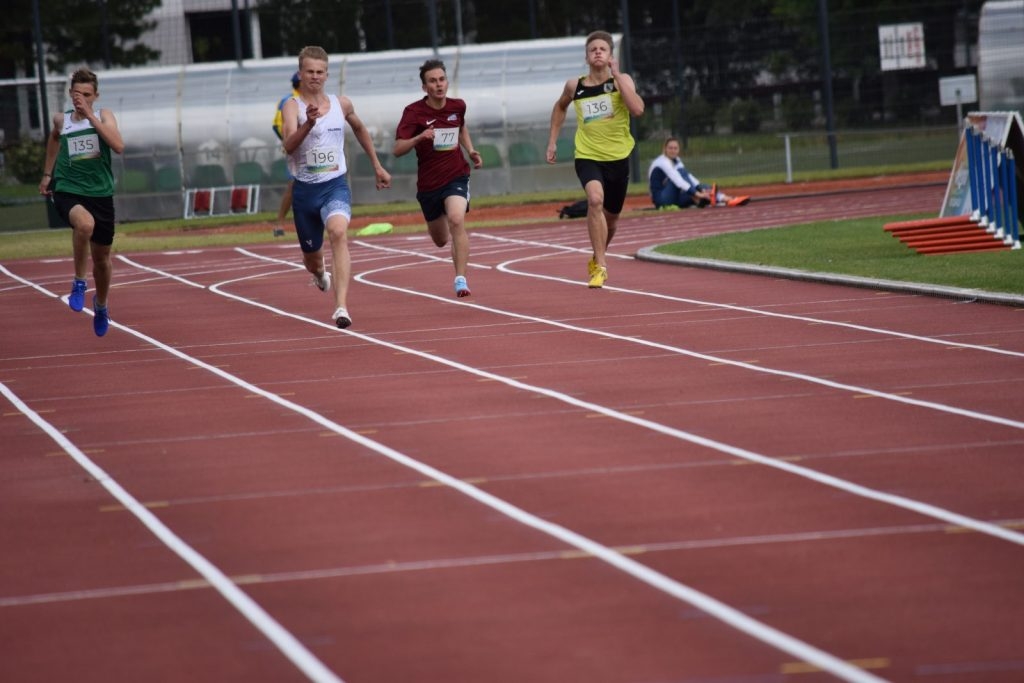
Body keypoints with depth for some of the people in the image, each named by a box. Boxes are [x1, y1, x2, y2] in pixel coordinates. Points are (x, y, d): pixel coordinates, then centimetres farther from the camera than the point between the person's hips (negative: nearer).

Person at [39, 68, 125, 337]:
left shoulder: (103, 116, -2)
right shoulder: (61, 120, 3)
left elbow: (118, 146, -21)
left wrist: (90, 115, -23)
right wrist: (47, 174, 29)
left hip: (100, 193, 1)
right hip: (67, 192, -1)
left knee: (102, 258, 14)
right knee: (85, 223, -37)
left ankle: (101, 305, 43)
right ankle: (79, 283, -18)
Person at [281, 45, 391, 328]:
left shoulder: (342, 104, 4)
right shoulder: (292, 106, -9)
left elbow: (359, 129, 26)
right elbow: (289, 146, -27)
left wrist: (377, 166, 28)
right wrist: (308, 124, -45)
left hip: (335, 185, 0)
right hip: (305, 189, 0)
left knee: (338, 232, -30)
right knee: (311, 254, 15)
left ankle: (341, 307, -38)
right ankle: (320, 273, 57)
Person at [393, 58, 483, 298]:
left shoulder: (458, 106, -1)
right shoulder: (413, 112, -12)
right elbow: (397, 149, -19)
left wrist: (470, 151, 9)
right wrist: (419, 138, -36)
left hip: (456, 176, 0)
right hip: (428, 183, 0)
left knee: (456, 220, -28)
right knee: (440, 240, 15)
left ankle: (461, 280, -23)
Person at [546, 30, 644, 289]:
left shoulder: (622, 80, -5)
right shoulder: (575, 86, 0)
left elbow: (638, 109, -23)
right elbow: (560, 107, 23)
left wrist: (616, 75, -21)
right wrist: (552, 140, 17)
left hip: (618, 157, 1)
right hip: (587, 156, -1)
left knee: (611, 217, 15)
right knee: (595, 200, -29)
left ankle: (597, 259, 45)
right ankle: (600, 267, -25)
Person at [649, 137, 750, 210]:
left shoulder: (676, 160, 12)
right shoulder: (663, 163, -16)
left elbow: (688, 176, 1)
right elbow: (678, 180, -27)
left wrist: (701, 189, -15)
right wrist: (696, 193, -34)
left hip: (673, 198, 8)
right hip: (662, 200, -8)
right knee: (681, 172, -25)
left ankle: (724, 198, -32)